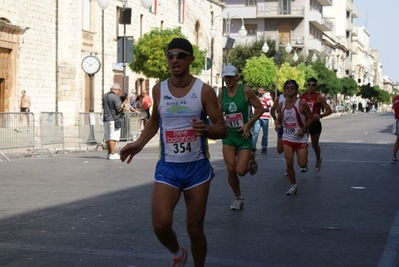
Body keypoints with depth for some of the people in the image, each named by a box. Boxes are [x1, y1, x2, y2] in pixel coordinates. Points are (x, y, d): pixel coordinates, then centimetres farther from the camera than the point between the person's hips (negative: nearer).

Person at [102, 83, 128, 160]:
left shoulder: (105, 96, 12)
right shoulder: (115, 97, -12)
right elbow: (119, 109, -15)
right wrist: (124, 102, -5)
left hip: (105, 119, 8)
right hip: (114, 119, -8)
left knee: (108, 138, 11)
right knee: (113, 137, -9)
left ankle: (109, 153, 14)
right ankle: (112, 154, -12)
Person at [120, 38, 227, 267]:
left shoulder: (204, 91, -7)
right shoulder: (159, 89, 2)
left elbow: (223, 129, -7)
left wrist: (206, 129, -28)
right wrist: (140, 143, 10)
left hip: (197, 167, -2)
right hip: (167, 167, 2)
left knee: (195, 229, 5)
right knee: (161, 225, -12)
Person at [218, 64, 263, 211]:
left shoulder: (246, 91, -10)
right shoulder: (221, 94, 1)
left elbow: (260, 108, -6)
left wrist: (248, 124, -13)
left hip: (244, 136, -3)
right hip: (228, 136, 3)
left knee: (241, 171, -9)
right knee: (230, 169, -5)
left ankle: (250, 159, 27)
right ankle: (238, 198, 16)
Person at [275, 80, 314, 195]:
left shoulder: (302, 103, -11)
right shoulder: (281, 105, 2)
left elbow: (310, 118, -5)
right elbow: (279, 119, 15)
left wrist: (303, 129, -19)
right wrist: (278, 125, -8)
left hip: (301, 138, -3)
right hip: (287, 138, 3)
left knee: (302, 164, -5)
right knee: (289, 163, -7)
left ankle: (303, 155, 33)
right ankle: (293, 186, 10)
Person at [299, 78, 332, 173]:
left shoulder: (319, 97, -12)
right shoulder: (302, 95, -1)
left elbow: (329, 110, -12)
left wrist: (320, 116, -27)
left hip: (315, 123, -2)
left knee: (314, 145, 11)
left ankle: (318, 160, 42)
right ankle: (304, 166, 2)